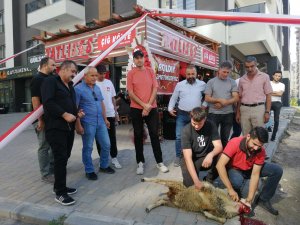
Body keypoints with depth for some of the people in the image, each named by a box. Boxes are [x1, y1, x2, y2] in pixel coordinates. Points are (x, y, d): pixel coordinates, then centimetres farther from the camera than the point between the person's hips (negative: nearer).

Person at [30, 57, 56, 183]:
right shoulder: (37, 79, -10)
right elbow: (35, 101, -17)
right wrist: (40, 120, -20)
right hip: (42, 118, -8)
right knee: (44, 147, 1)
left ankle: (52, 168, 30)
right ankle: (46, 174, 12)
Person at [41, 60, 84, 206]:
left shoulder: (70, 86, 21)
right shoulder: (50, 81, -5)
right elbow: (47, 102, -18)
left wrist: (77, 113, 8)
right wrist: (65, 115, -21)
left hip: (69, 127, 8)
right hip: (56, 127, -8)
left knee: (65, 157, 11)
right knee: (60, 158, -8)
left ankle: (59, 186, 25)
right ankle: (60, 193, 2)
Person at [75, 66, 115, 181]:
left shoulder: (97, 88, 13)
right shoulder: (78, 89, -8)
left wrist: (105, 119, 16)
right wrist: (78, 125, -15)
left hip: (100, 122, 7)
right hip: (87, 124, -6)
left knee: (106, 145, 11)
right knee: (88, 148, 5)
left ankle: (104, 166, 30)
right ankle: (89, 171, 20)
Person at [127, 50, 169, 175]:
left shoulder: (150, 71, 5)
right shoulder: (131, 74, -1)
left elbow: (155, 89, 0)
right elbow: (131, 93, -6)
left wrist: (148, 106, -9)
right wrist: (144, 105, -13)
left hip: (152, 108, 1)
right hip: (136, 109, -1)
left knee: (154, 134, 5)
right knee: (138, 136, 6)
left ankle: (159, 162, 15)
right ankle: (140, 162, 17)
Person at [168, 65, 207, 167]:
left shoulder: (202, 84, 3)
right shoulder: (180, 84, 3)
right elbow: (173, 98, 7)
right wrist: (170, 108, -4)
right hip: (182, 114, 0)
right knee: (179, 137, -2)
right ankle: (178, 156, 13)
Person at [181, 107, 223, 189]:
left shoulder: (211, 125, -13)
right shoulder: (186, 130, -22)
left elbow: (219, 146, -18)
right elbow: (188, 157, -26)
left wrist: (210, 155, -43)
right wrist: (196, 180, -35)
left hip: (206, 157, 2)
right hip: (191, 160, -2)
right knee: (189, 184, -23)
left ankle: (209, 180, -1)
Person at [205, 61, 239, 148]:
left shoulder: (232, 82, 4)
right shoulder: (211, 82, 1)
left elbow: (236, 98, -3)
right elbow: (207, 98, -4)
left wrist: (224, 103, -17)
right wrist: (219, 100, -18)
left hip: (228, 114, 2)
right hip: (214, 113, -1)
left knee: (225, 138, 12)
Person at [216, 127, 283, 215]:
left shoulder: (261, 151, -21)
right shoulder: (234, 143, -34)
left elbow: (255, 175, -21)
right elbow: (220, 165, -38)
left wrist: (249, 199, -26)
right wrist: (230, 189, -40)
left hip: (250, 169, 4)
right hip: (234, 170, -4)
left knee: (277, 170, -13)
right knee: (237, 181, -38)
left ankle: (263, 199, 3)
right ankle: (238, 200, -4)